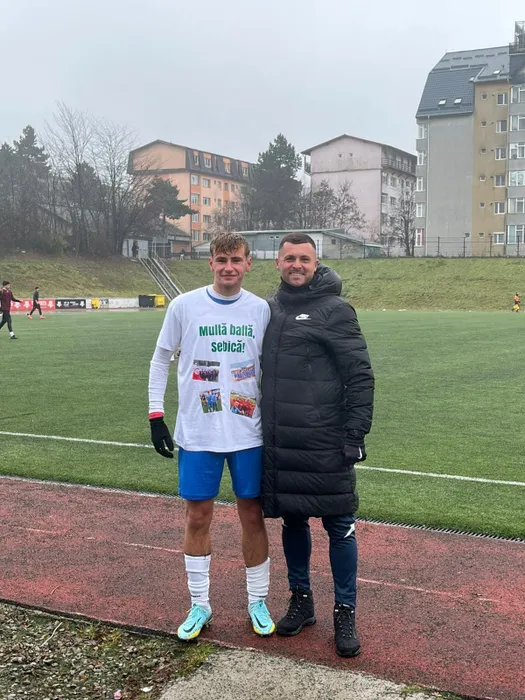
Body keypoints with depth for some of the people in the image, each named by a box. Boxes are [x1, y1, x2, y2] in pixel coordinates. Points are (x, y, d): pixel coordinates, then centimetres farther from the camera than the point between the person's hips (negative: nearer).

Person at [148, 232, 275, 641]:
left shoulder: (261, 310, 0)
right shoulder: (185, 306, -3)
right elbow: (161, 360, 5)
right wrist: (156, 415, 0)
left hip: (249, 433, 1)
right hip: (197, 434, 0)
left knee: (252, 515, 7)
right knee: (198, 517, 7)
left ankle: (258, 602, 24)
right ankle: (199, 606, 23)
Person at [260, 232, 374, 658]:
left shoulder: (335, 310, -6)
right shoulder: (270, 309, 11)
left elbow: (361, 376, -8)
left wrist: (356, 433, -12)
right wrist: (260, 426, 16)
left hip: (325, 444, -5)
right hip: (279, 443, 5)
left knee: (339, 526, 4)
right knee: (292, 521, 15)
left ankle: (346, 613, 19)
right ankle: (301, 602, 31)